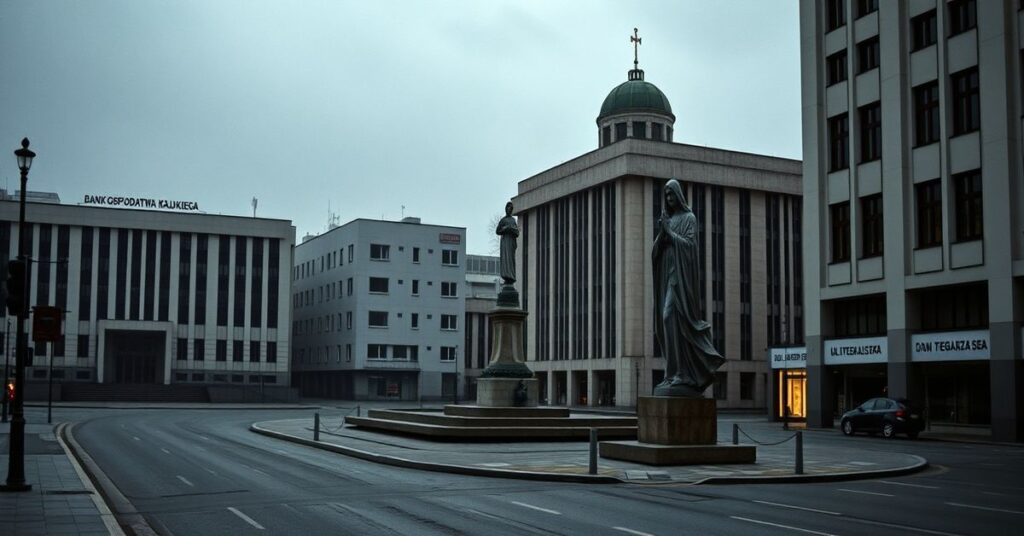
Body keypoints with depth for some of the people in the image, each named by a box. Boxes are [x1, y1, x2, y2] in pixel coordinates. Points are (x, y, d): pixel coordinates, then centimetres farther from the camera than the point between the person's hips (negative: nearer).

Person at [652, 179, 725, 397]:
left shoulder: (689, 218, -1)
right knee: (668, 318, 2)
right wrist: (661, 233, -6)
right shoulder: (667, 219, 20)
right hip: (667, 274, 8)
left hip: (680, 274, -8)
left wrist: (669, 232, -13)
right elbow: (657, 248, 12)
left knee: (671, 317, -17)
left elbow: (689, 245, -13)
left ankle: (679, 374, -15)